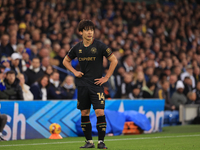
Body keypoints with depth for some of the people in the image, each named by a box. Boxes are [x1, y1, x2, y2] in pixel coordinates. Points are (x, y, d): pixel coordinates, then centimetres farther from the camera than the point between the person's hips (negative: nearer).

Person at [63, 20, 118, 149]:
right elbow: (66, 61, 21)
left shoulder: (99, 46, -5)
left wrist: (106, 77, -5)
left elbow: (114, 60, -2)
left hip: (96, 84, -4)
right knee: (84, 113, 6)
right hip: (82, 85, 4)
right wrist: (74, 72, 5)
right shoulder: (77, 48, 6)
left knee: (100, 112, -12)